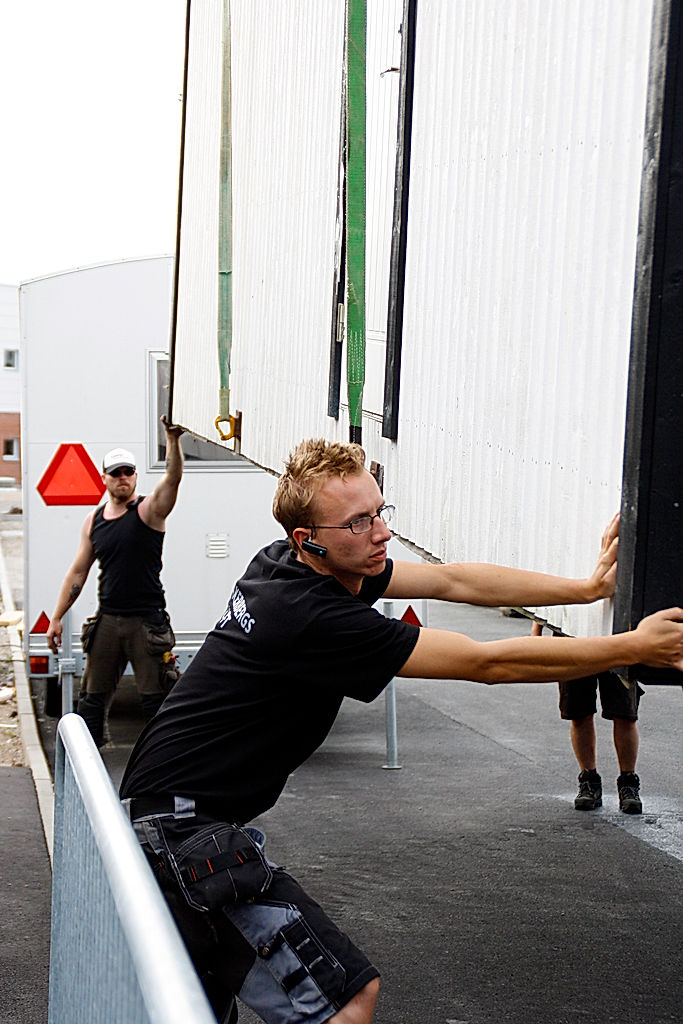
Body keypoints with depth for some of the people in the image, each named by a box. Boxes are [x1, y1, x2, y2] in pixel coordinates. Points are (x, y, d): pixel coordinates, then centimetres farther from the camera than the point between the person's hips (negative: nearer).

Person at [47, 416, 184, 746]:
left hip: (147, 621, -4)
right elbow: (78, 572, 14)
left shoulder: (149, 509, -4)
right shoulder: (94, 520, 10)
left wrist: (173, 439, -41)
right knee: (92, 697, 9)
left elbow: (173, 476, -24)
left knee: (155, 699, -1)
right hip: (107, 620, 5)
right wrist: (56, 618, 12)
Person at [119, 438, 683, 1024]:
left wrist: (588, 589, 4)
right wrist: (634, 647, -15)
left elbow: (453, 581, 4)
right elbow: (487, 663, -22)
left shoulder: (284, 563, 1)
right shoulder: (316, 618, -26)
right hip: (185, 832, -10)